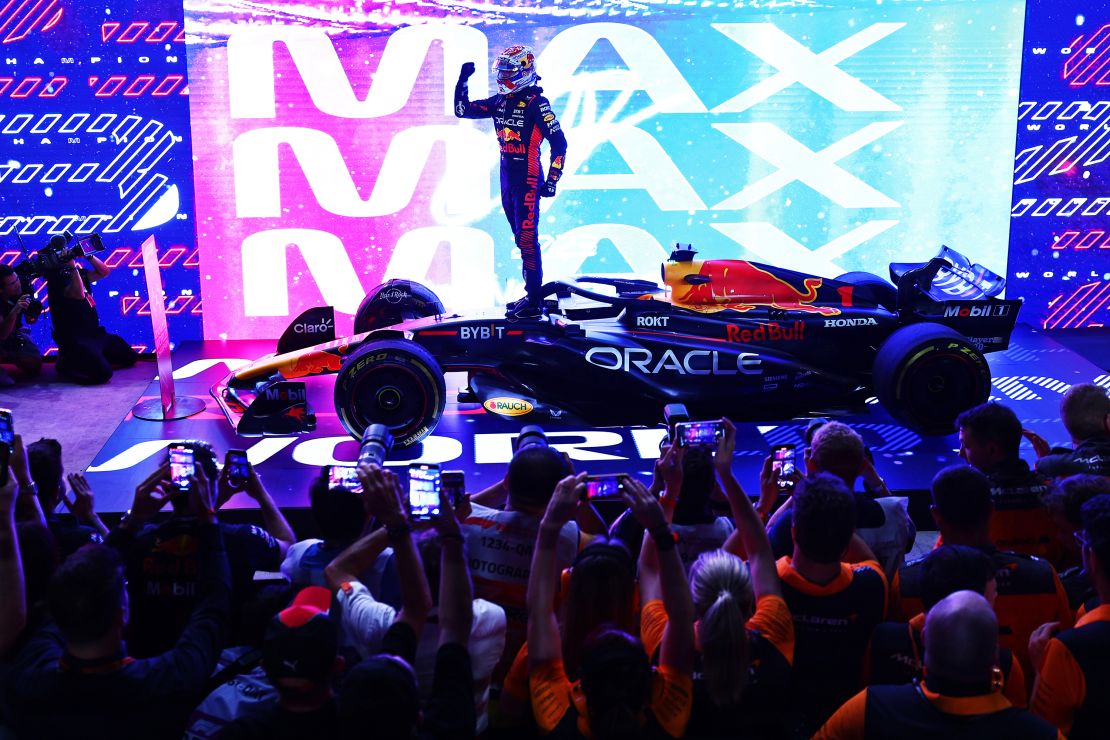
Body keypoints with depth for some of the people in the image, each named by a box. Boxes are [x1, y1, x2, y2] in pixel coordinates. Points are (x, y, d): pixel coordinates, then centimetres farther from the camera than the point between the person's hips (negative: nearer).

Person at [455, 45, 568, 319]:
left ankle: (534, 301, -6)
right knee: (521, 238, 13)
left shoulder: (536, 103, -11)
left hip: (528, 179, -8)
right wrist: (463, 79, 6)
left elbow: (559, 143, -12)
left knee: (527, 239, -10)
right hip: (507, 178, 8)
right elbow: (462, 109, 16)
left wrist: (551, 181, -15)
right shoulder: (499, 102, 9)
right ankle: (531, 293, 21)